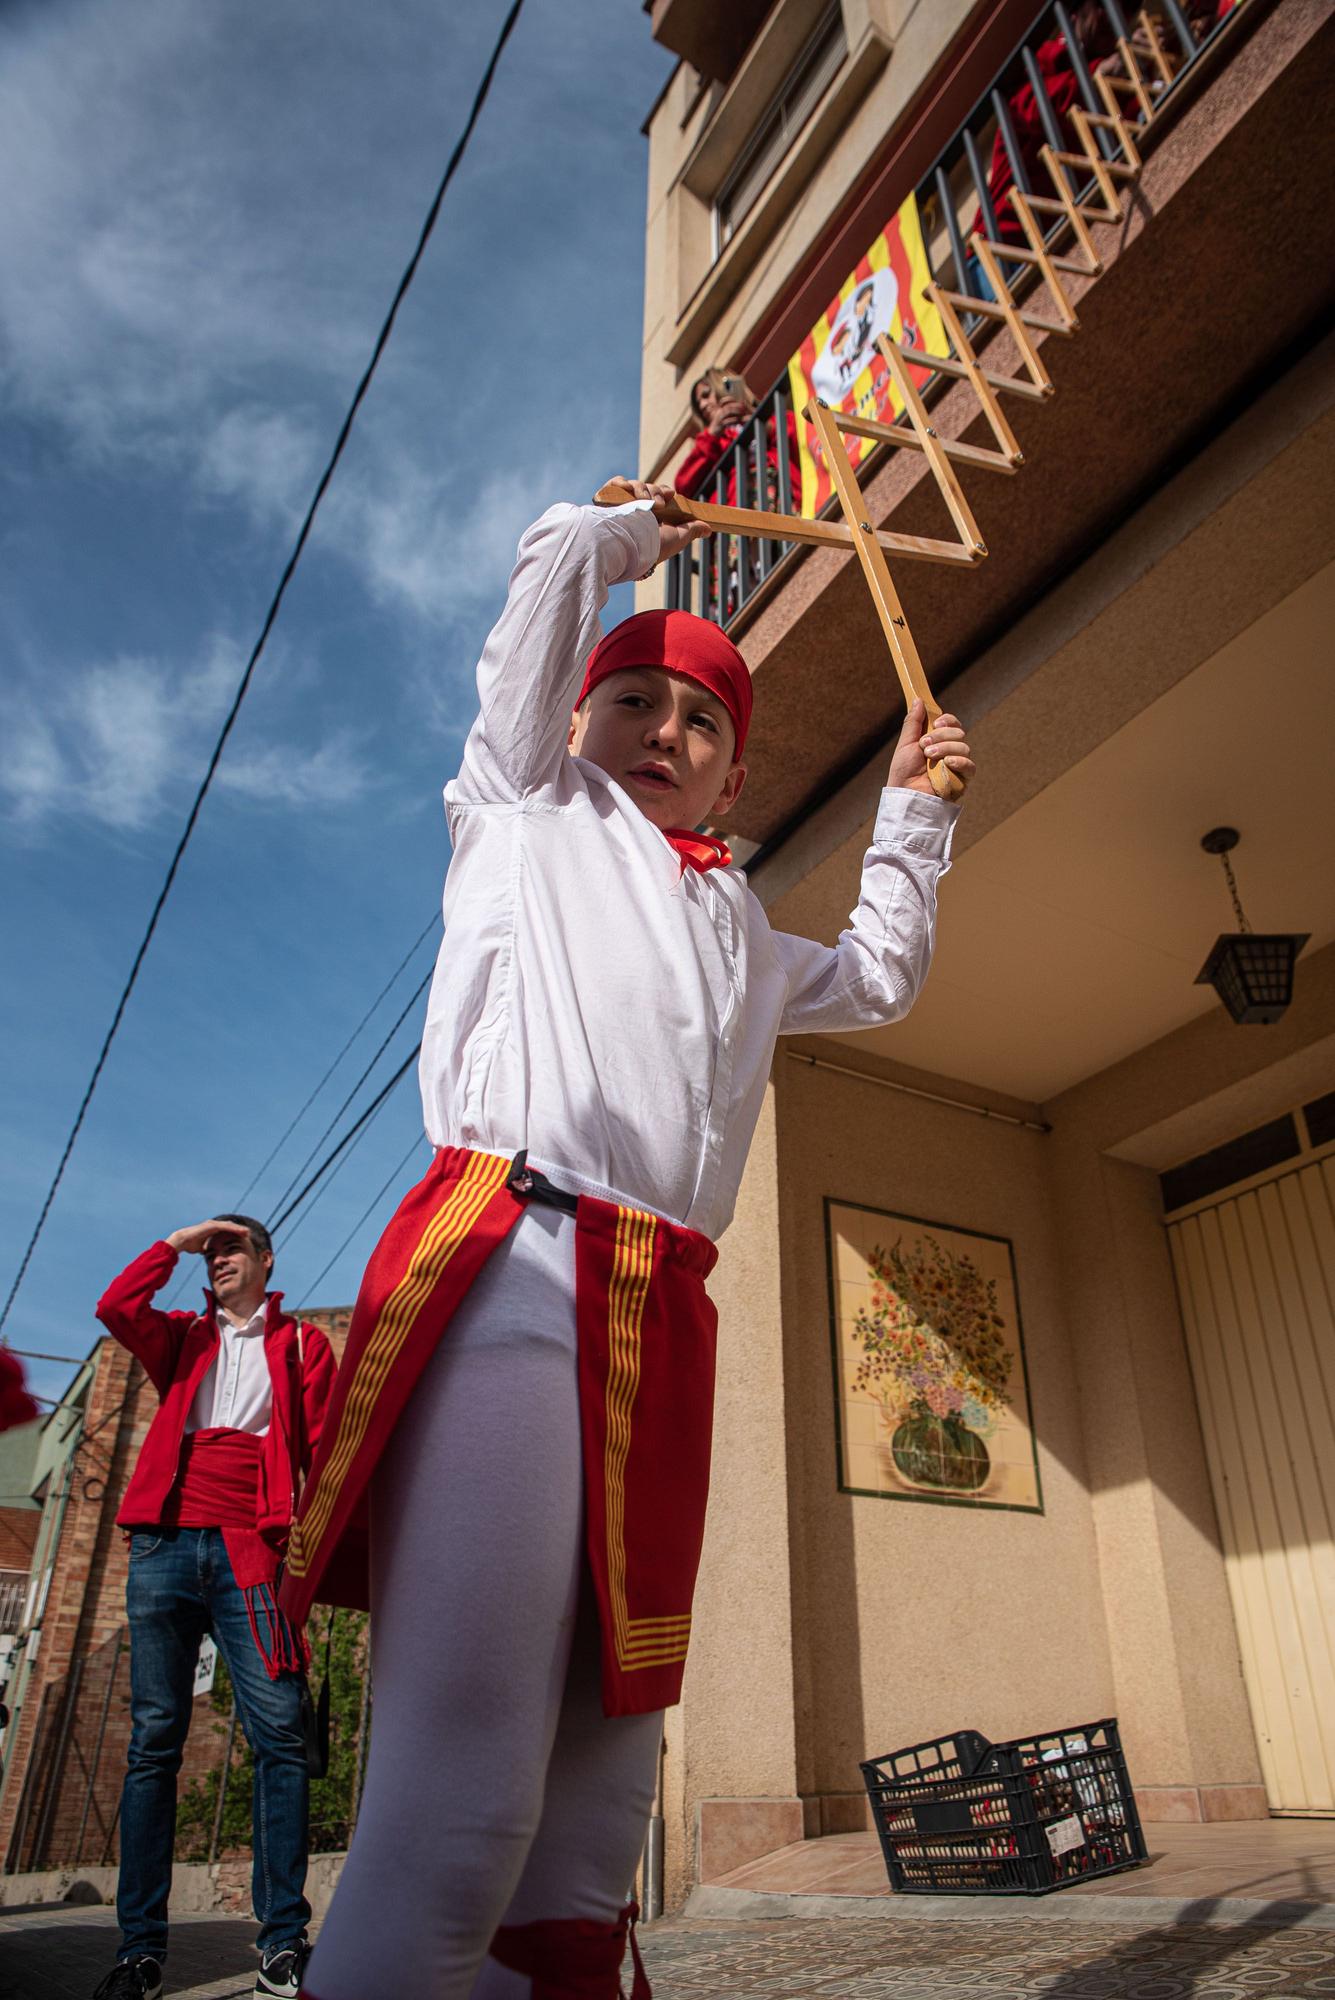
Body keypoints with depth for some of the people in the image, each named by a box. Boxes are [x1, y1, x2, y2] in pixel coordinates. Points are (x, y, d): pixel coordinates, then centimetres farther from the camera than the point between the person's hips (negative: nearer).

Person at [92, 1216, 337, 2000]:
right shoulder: (183, 1339, 19)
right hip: (166, 1544, 2)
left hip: (250, 1552, -2)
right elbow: (115, 1307, -1)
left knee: (280, 1735, -8)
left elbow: (323, 1446, 5)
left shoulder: (302, 1343, 12)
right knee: (154, 1742, 2)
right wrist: (179, 1240, 4)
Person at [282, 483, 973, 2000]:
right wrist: (632, 530, 38)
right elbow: (554, 563, 19)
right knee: (464, 1778, -18)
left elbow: (879, 973, 47)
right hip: (507, 1271, -6)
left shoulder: (743, 933, 32)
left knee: (604, 1771, 6)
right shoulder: (525, 816, 19)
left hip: (663, 1317, 6)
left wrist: (912, 810, 48)